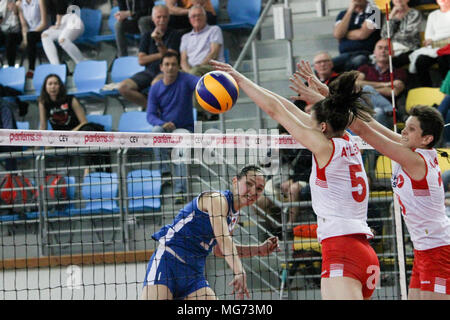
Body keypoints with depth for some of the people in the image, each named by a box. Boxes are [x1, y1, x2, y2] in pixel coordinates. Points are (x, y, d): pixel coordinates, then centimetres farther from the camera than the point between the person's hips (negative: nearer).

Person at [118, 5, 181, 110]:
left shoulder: (174, 35, 4)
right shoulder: (147, 36, 15)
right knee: (123, 87, -19)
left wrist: (159, 42, -21)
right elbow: (141, 60, 5)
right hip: (149, 72, 4)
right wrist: (161, 55, -4)